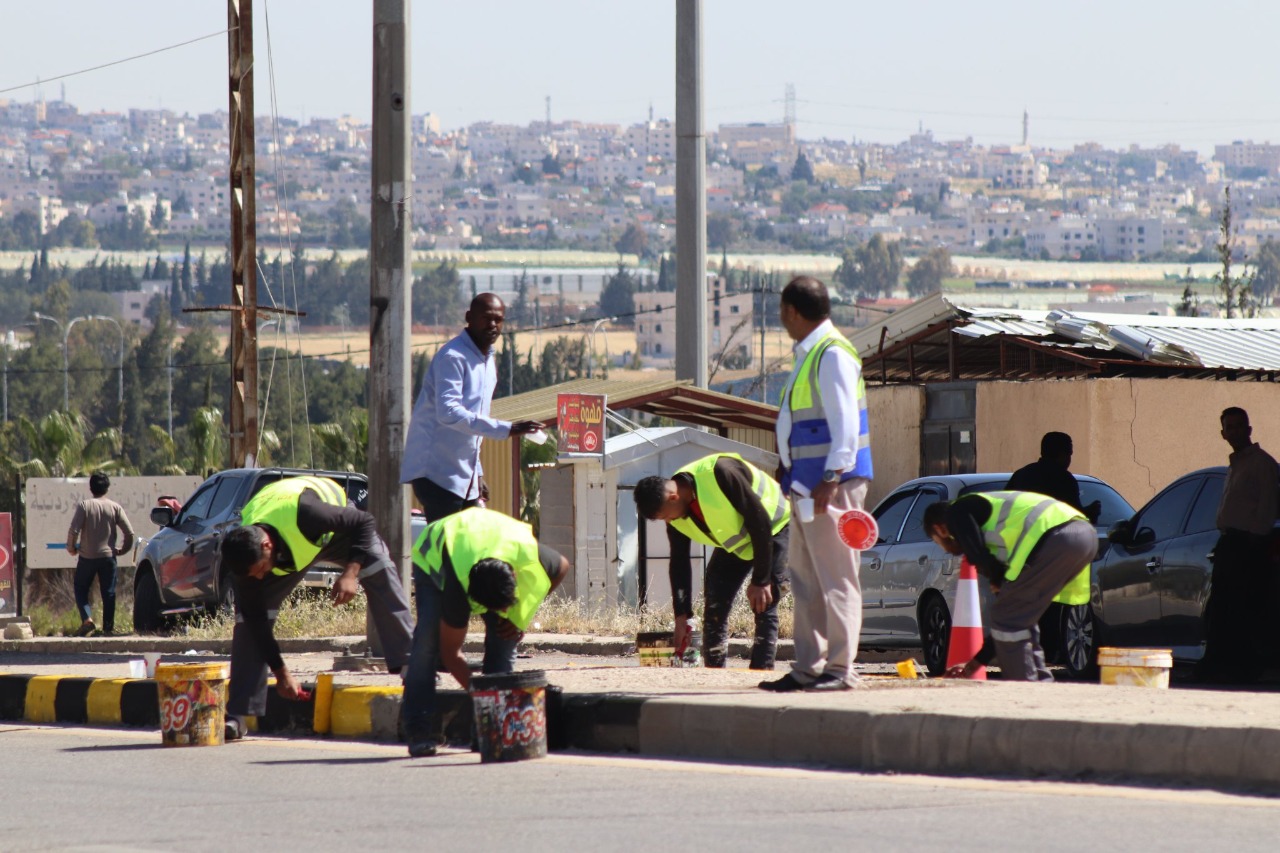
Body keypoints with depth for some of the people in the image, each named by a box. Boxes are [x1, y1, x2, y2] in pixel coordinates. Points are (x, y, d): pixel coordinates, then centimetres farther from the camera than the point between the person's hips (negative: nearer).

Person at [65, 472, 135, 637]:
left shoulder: (84, 506, -7)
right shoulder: (115, 507, -1)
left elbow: (73, 530, -14)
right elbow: (129, 532, -3)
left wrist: (71, 548, 3)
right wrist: (122, 549, 13)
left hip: (87, 556, -2)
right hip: (108, 555, 2)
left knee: (81, 590, 10)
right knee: (108, 593, 8)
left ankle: (87, 619, -9)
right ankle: (108, 627, 7)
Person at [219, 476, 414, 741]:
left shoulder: (304, 512, -45)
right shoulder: (248, 555, -32)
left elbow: (365, 522, -30)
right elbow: (255, 618, -21)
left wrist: (351, 572, -41)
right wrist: (280, 672, -20)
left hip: (334, 527, -2)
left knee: (379, 570, -28)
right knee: (249, 613, -14)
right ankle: (237, 715, -13)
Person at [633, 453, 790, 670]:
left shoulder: (720, 474, -35)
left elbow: (760, 522, -30)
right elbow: (679, 563, -4)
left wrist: (760, 580, -27)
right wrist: (682, 615, -8)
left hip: (772, 530, -7)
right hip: (734, 542, 7)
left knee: (764, 609, -17)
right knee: (714, 611, -2)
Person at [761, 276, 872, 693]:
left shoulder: (833, 354, -13)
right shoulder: (808, 354, 17)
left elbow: (845, 422, -20)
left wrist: (831, 478, -25)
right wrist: (793, 477, 21)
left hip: (831, 485, -10)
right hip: (807, 485, 10)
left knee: (836, 579, -8)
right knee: (806, 581, 12)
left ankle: (839, 669, -7)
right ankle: (807, 668, 17)